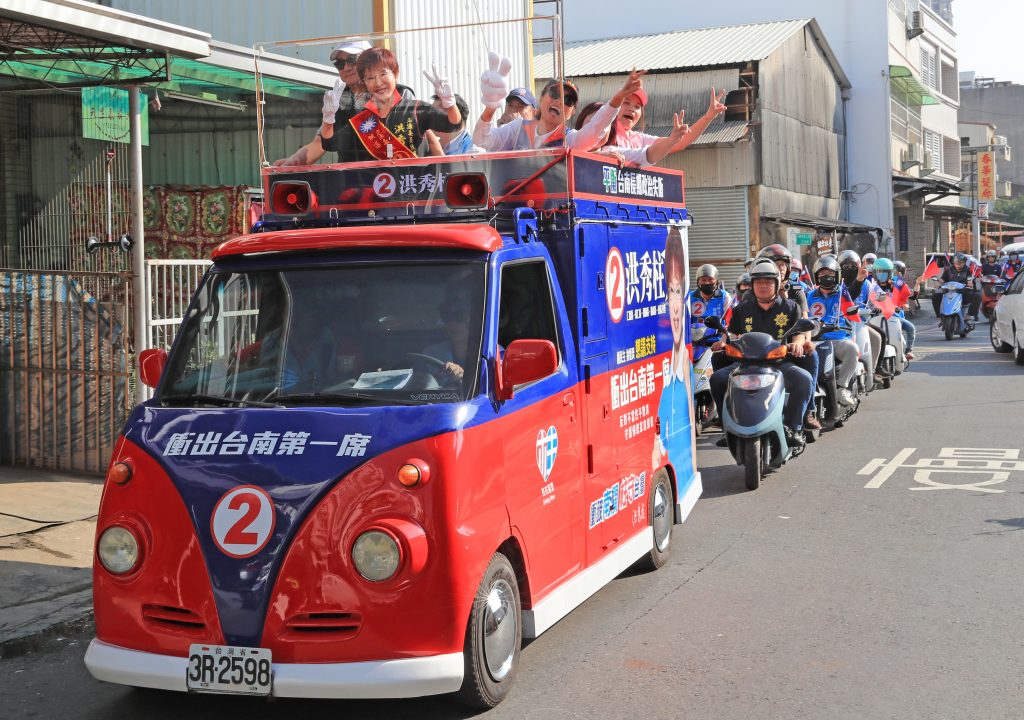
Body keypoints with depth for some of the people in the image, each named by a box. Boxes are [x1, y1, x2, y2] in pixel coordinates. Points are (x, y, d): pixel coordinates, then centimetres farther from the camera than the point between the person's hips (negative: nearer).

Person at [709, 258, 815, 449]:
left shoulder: (790, 307, 14)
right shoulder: (742, 309, 19)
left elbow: (800, 333, 8)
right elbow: (733, 334, 18)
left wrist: (798, 342, -16)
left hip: (781, 362, -2)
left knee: (805, 379, -32)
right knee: (717, 379, -23)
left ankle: (793, 427, -22)